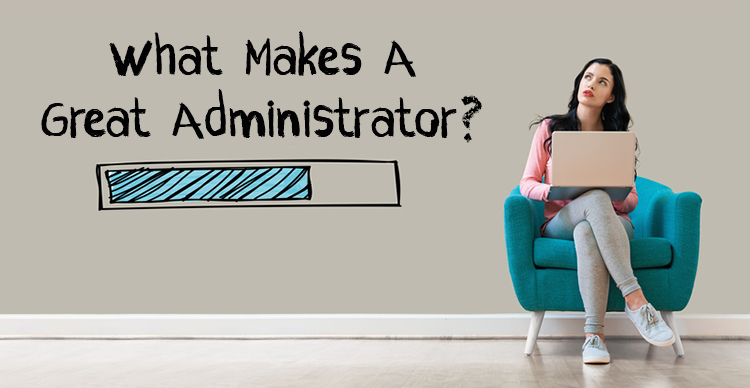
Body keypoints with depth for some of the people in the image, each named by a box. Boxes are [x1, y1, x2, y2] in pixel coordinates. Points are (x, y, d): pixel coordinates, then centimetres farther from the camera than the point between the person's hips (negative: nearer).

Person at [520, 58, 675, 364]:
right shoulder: (550, 129, 10)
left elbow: (631, 198, 11)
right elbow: (527, 184, 4)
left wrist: (617, 199, -15)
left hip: (612, 222, 1)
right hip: (560, 221, -1)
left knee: (586, 231, -40)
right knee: (595, 199, -38)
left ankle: (594, 333, -47)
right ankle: (635, 300, -46)